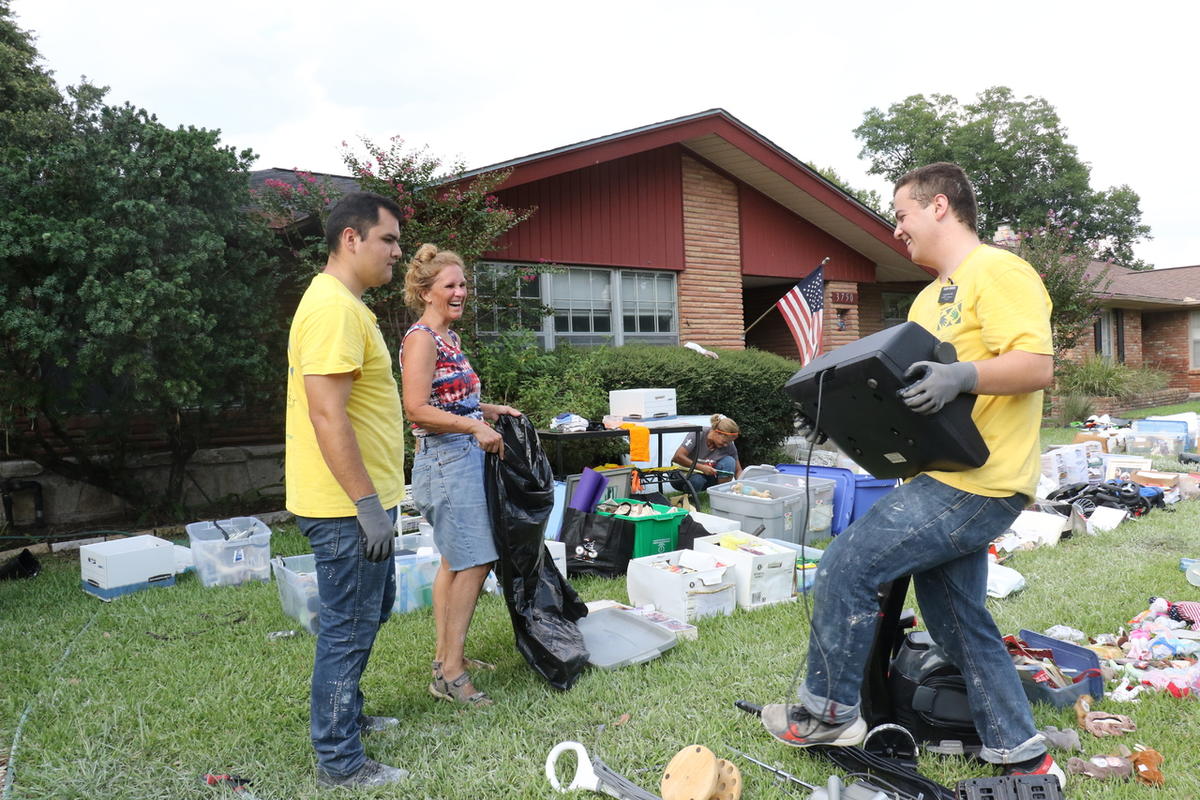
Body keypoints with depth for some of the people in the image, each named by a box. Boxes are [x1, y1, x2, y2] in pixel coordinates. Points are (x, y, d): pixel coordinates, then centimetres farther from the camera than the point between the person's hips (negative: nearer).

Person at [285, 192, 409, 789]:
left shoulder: (344, 304, 15)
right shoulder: (333, 308, -20)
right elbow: (327, 415, -26)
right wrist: (368, 504, -24)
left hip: (361, 499, 11)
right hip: (346, 505, -11)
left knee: (371, 610, 24)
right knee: (349, 629, 2)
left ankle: (346, 713, 42)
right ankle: (339, 762, 19)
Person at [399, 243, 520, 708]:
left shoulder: (448, 337, 16)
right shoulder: (421, 338, -13)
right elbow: (417, 410, -21)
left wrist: (492, 410, 14)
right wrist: (475, 427, -23)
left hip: (463, 457, 10)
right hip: (447, 460, -10)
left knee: (454, 561, 14)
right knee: (474, 562, -10)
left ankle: (445, 656, 24)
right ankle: (450, 674, -3)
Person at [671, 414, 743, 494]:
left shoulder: (729, 445, -12)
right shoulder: (698, 435, -25)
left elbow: (738, 470, -3)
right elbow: (677, 457, -30)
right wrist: (702, 467, -33)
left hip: (707, 475, 3)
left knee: (729, 461, -22)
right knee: (697, 480, -38)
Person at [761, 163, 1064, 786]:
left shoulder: (997, 273, -10)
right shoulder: (930, 298, 20)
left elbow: (1037, 365, -20)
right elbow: (907, 388, 20)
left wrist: (962, 375, -35)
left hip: (975, 486, -10)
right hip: (950, 482, 10)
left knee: (845, 568, -10)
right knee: (960, 623, 15)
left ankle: (828, 712, 7)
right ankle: (1022, 757, 27)